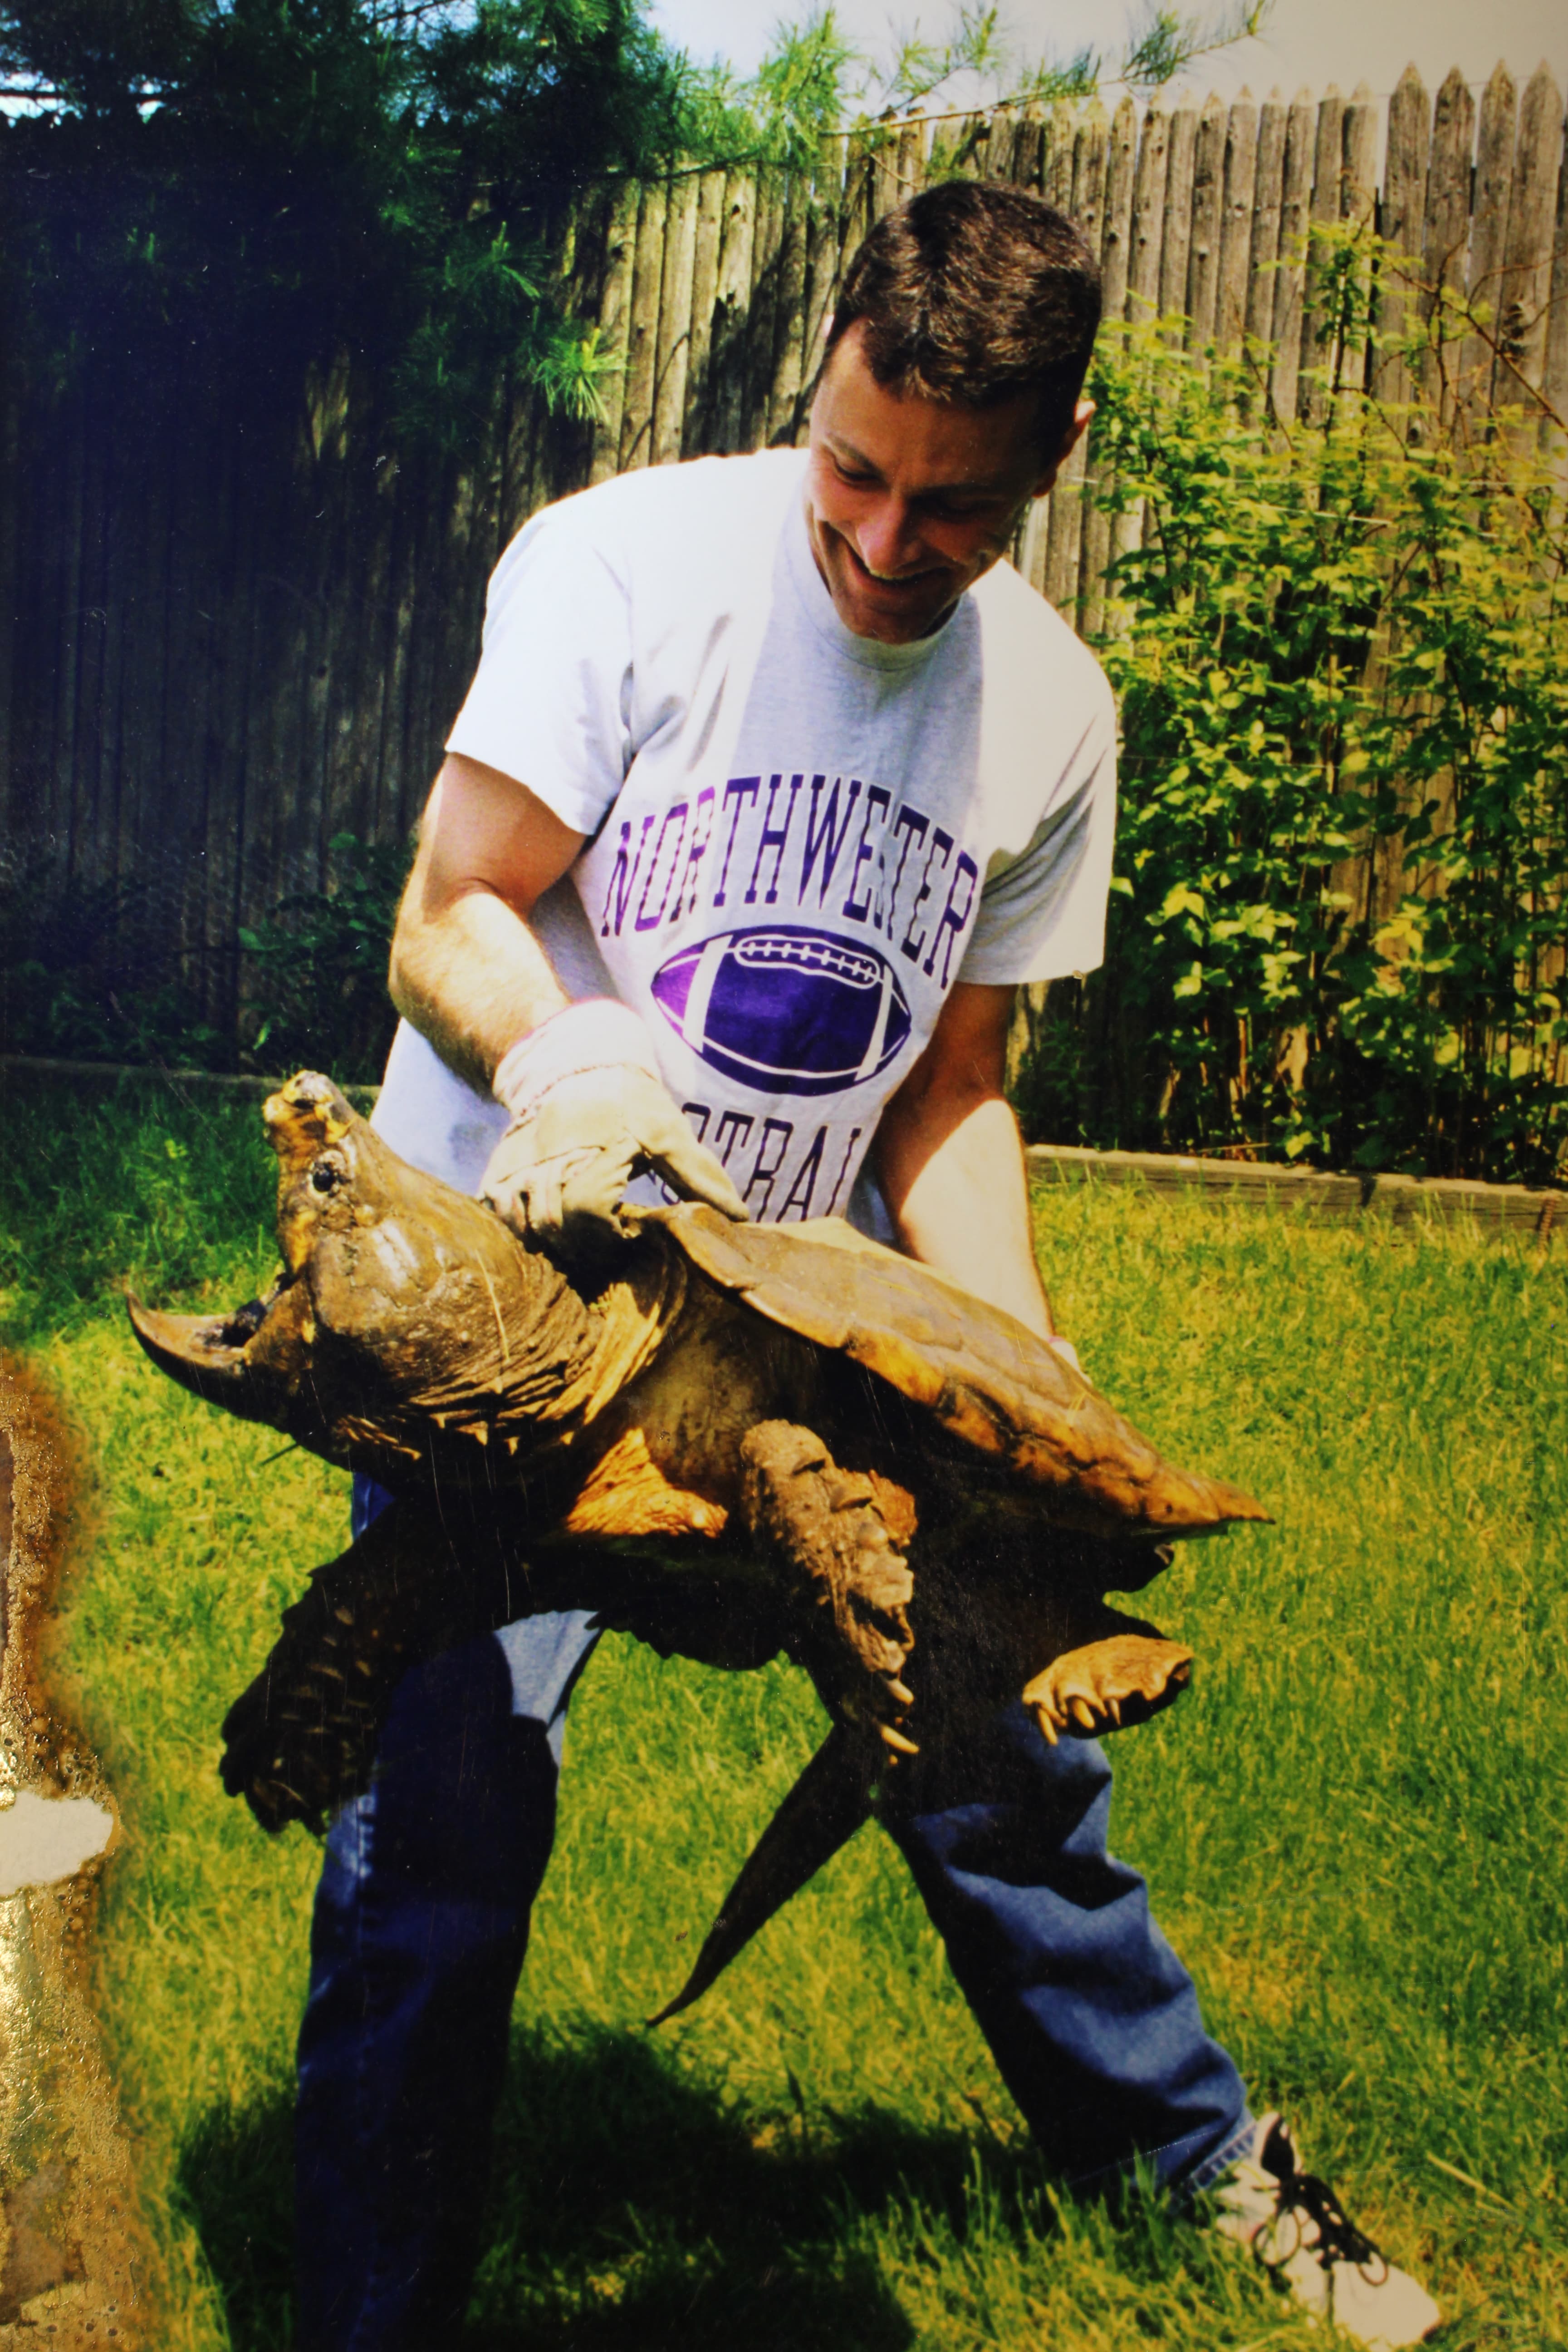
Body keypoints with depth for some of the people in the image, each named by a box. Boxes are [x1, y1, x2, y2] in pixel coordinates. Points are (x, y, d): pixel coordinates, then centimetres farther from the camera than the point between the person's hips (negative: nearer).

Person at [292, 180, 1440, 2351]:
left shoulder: (1052, 713, -3)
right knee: (443, 1822, -9)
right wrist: (553, 1054, -41)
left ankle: (1192, 2139, 38)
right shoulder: (628, 566, -16)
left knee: (998, 1722, 13)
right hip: (504, 1275, -4)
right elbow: (448, 919, -17)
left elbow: (950, 1093, 2)